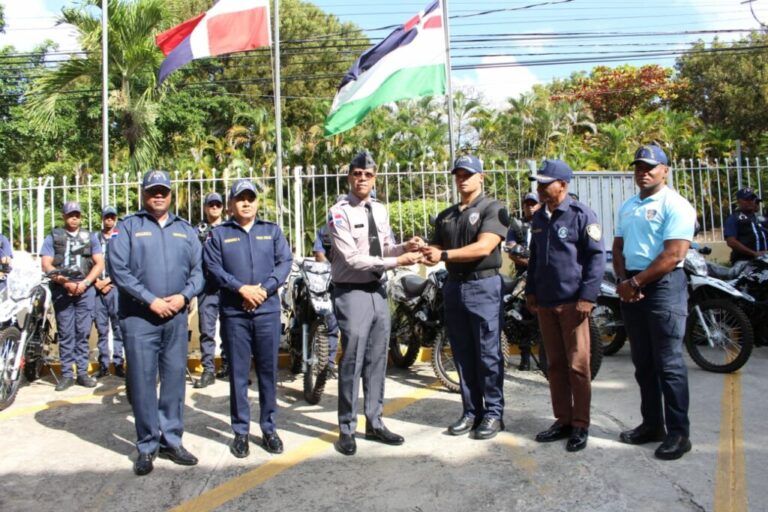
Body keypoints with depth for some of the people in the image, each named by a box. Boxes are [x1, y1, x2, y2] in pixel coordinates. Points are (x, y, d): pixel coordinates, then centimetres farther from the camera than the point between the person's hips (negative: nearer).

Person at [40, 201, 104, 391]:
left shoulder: (90, 237, 15)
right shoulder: (53, 237, 11)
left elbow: (99, 263, 7)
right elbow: (46, 265, 1)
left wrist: (85, 282, -7)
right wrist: (65, 282, -12)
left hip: (85, 289, 1)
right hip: (61, 290, -1)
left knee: (83, 332, 2)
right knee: (65, 334, 0)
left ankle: (82, 372, 7)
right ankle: (66, 374, 4)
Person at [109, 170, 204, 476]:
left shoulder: (185, 230, 15)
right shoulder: (128, 227, 4)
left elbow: (198, 269, 9)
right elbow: (118, 270, -7)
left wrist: (184, 295, -9)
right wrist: (151, 300, -13)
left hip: (176, 316, 3)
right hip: (138, 317, -3)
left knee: (175, 379, 7)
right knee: (142, 381, 1)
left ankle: (171, 440, 19)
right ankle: (147, 445, 13)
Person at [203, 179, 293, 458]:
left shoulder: (272, 231, 12)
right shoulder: (219, 234, 9)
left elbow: (285, 262, 2)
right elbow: (213, 267, -2)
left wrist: (264, 290, -12)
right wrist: (242, 289, -15)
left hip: (268, 310, 1)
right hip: (233, 312, -1)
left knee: (268, 371, 7)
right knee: (238, 373, 4)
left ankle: (269, 428, 19)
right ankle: (241, 431, 16)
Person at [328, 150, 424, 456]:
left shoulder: (380, 211, 12)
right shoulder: (340, 213, -11)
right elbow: (353, 258, -18)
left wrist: (406, 247, -5)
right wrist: (396, 262, -18)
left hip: (378, 291, 7)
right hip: (352, 293, -7)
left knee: (377, 360, 12)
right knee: (352, 362, -2)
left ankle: (374, 423, 26)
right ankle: (347, 430, 13)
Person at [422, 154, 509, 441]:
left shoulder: (493, 209, -1)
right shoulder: (445, 216, 18)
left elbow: (483, 247, -15)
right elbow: (435, 247, 13)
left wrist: (444, 255, -20)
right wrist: (427, 253, -11)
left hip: (483, 286, -6)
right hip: (453, 286, 6)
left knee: (488, 355, -1)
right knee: (462, 355, 9)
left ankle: (493, 413, 10)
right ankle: (471, 411, 18)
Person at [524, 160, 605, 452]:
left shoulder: (581, 215, -7)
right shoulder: (539, 218, 14)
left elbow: (597, 257, -10)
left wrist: (587, 297, -15)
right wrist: (531, 291, 15)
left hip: (572, 302, -6)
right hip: (544, 303, 7)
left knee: (577, 366, 1)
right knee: (555, 365, 12)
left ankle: (580, 425, 13)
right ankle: (563, 420, 22)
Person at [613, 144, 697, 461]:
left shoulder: (675, 205, -8)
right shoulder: (627, 206, 16)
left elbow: (673, 255, -17)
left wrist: (636, 282, -14)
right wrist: (622, 280, -2)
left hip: (663, 286, -7)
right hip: (631, 288, 7)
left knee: (668, 363, -3)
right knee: (642, 362, 12)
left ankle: (679, 432, 8)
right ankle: (651, 424, 23)